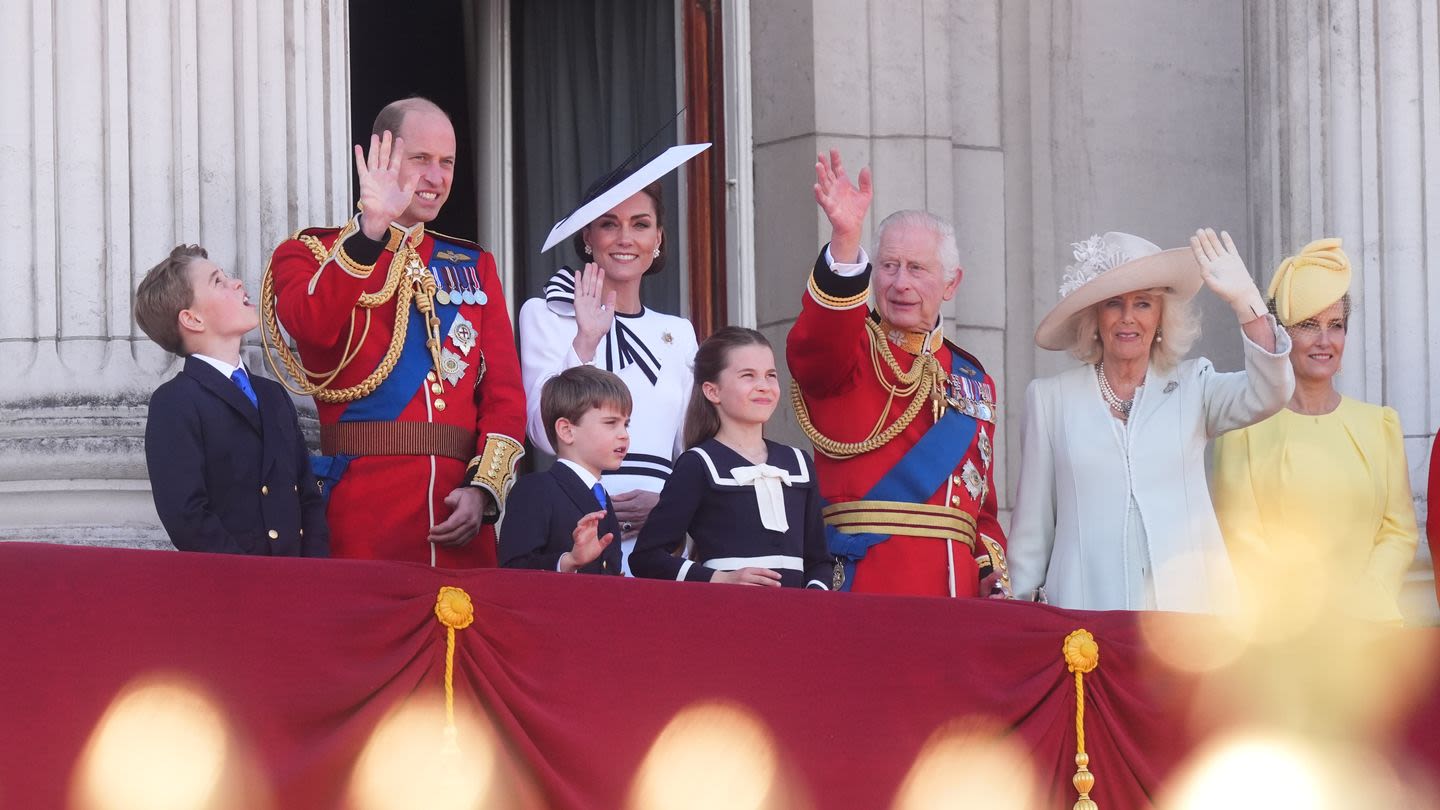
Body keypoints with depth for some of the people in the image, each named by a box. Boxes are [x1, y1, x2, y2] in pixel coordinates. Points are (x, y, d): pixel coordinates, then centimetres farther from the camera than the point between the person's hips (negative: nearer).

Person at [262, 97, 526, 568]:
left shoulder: (475, 267, 18)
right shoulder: (311, 254, 6)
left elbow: (504, 391, 9)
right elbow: (311, 327, -18)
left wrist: (485, 488, -6)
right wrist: (371, 228, -26)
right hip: (363, 507, -4)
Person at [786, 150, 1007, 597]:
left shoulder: (973, 380, 20)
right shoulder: (848, 351, 4)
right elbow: (815, 345, -22)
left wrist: (995, 575, 6)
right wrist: (845, 240, -37)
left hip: (958, 590, 5)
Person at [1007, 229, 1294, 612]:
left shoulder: (1192, 387, 10)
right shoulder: (1049, 398, 10)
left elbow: (1269, 394, -9)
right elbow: (1032, 522, 13)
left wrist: (1244, 300, -20)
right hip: (1087, 604, 0)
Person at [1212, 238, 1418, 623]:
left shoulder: (1379, 424, 14)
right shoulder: (1244, 427, 3)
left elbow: (1400, 533, 10)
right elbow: (1240, 541, -1)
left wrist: (1360, 604, -7)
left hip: (1367, 624, 2)